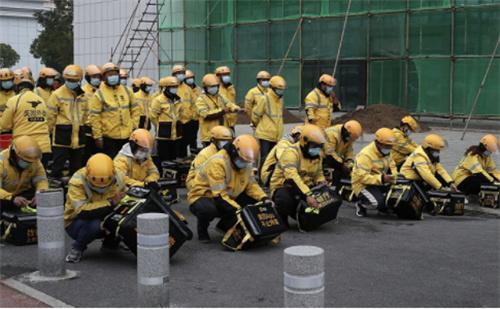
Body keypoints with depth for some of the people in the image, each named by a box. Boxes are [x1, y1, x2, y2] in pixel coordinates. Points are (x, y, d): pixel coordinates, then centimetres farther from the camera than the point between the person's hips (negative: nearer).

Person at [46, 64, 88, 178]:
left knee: (77, 164, 13)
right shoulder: (57, 94, -6)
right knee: (58, 164, -4)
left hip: (78, 135, 5)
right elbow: (51, 115, -5)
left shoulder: (83, 96, 11)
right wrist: (51, 130, -3)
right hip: (62, 134, -5)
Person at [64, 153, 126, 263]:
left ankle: (110, 243, 11)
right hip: (76, 222, -5)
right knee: (95, 224, -38)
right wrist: (111, 203, -42)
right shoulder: (77, 182, -27)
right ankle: (77, 248, -7)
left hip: (105, 220, 6)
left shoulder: (115, 179, -11)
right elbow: (81, 211, -38)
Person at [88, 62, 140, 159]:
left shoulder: (126, 91, 8)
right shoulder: (99, 94, -8)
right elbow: (94, 117, -9)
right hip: (109, 137, -5)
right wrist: (98, 136, -11)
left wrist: (134, 125, 7)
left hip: (127, 136, 5)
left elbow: (135, 109, 15)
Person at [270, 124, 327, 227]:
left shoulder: (316, 155, 5)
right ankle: (281, 219, -6)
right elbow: (292, 176, -37)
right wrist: (307, 195, -47)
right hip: (283, 187, -7)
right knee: (285, 199, -40)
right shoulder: (291, 152, -23)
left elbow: (319, 175, 15)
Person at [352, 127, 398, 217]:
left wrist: (393, 176, -14)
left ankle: (382, 206, 18)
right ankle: (361, 205, 1)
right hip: (363, 184, -8)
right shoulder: (365, 155, -24)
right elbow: (362, 177, -29)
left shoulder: (386, 152, 6)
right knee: (378, 202, -31)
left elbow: (392, 166, 11)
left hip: (379, 183, 8)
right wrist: (381, 179, -37)